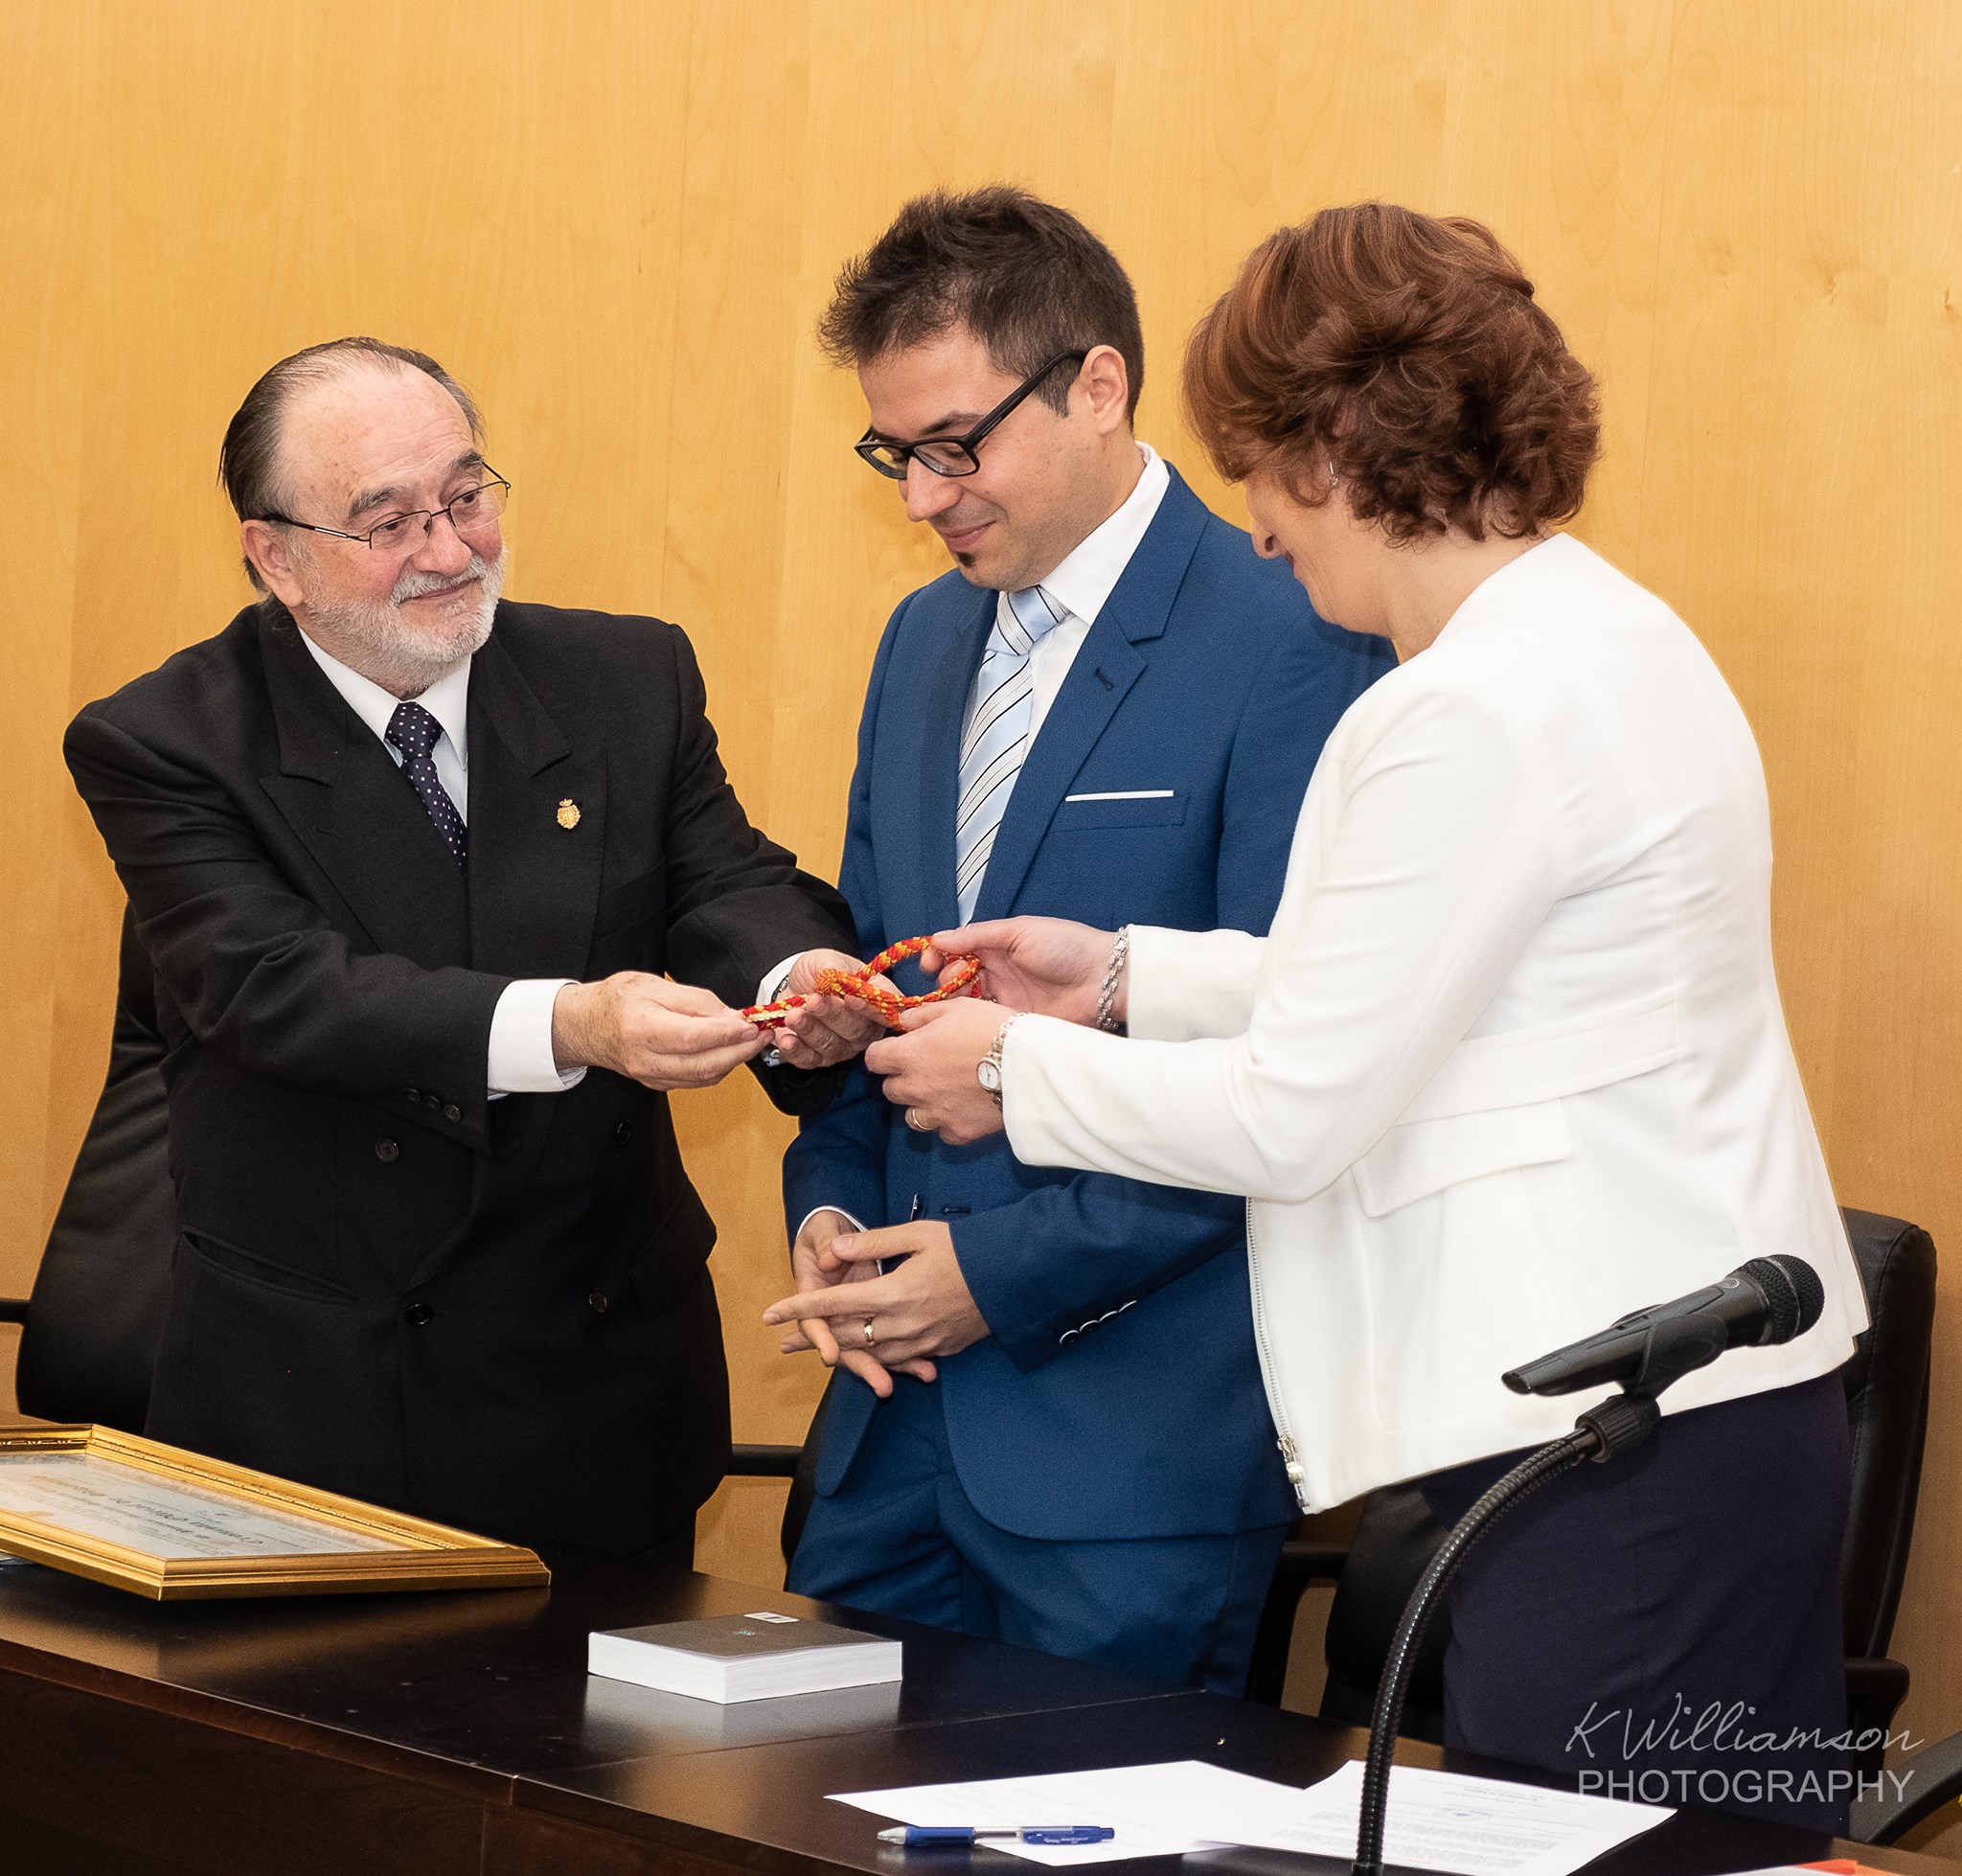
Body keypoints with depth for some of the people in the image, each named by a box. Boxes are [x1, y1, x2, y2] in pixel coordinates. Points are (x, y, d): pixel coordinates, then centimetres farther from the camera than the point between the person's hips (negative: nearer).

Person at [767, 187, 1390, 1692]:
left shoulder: (1293, 651, -12)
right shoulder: (927, 640, 14)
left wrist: (1013, 1266, -16)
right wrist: (830, 1202, 3)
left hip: (1134, 1436, -7)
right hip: (902, 1393, 7)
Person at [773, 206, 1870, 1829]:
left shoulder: (1486, 708, -18)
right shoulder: (1596, 634, 14)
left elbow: (1289, 1117, -14)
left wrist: (1017, 1071, 1)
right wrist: (1129, 977, 21)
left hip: (1627, 1456, -10)